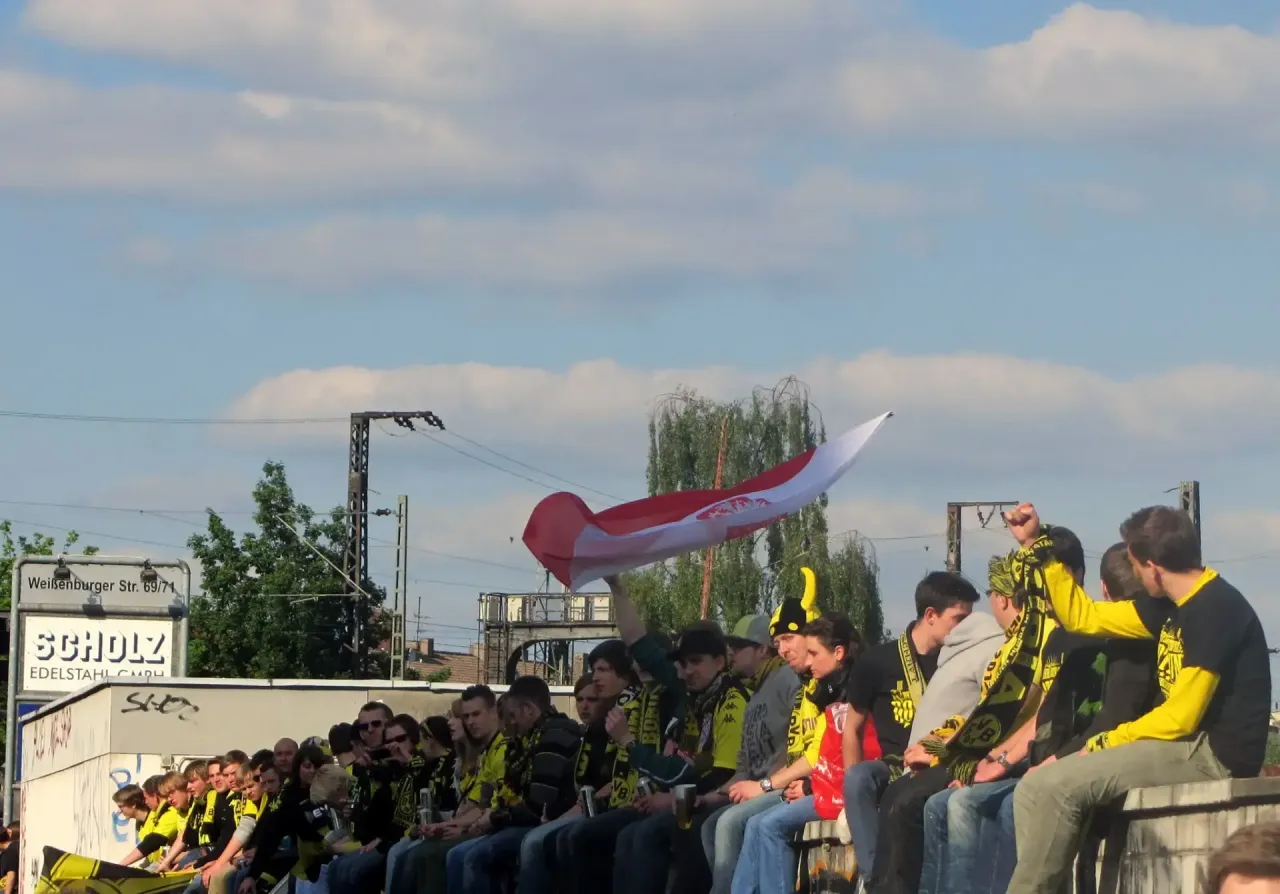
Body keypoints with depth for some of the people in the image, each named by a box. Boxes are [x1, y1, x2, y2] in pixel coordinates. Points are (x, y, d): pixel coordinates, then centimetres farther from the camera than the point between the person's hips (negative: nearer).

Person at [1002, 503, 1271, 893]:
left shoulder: (1215, 610, -16)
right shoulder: (1173, 606, 13)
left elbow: (1180, 718, -19)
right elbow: (1084, 617, 24)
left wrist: (1106, 743, -7)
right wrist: (1037, 546, 20)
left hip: (1213, 756, -10)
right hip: (1189, 748, 10)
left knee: (1052, 785, -19)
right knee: (1037, 788, 3)